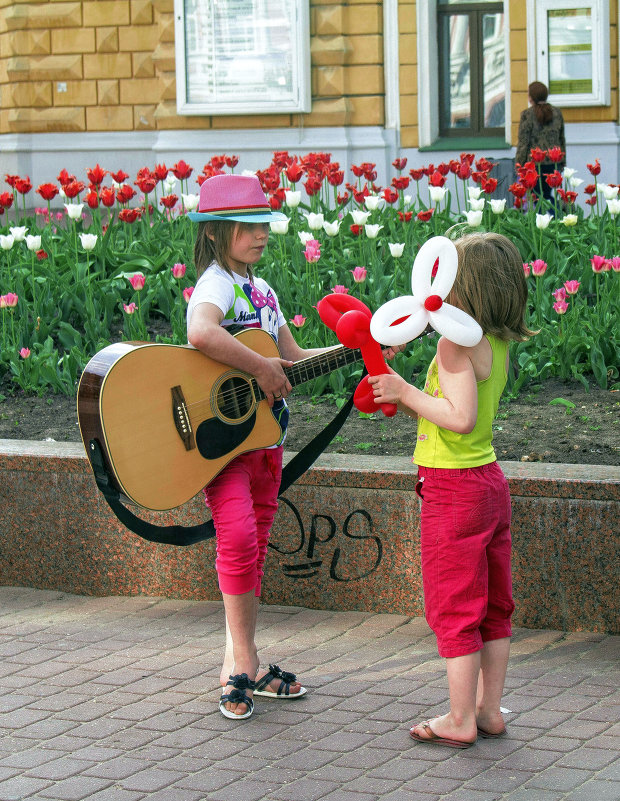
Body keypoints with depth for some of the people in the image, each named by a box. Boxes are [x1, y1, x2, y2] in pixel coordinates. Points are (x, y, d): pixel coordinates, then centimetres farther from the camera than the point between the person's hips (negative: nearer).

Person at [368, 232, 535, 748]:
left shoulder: (456, 341, -20)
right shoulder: (497, 344, 8)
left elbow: (461, 418, -27)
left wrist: (406, 391, -17)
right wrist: (406, 402, 11)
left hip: (454, 489, -9)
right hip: (489, 479, 9)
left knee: (454, 607, 1)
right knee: (492, 605, 14)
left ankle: (460, 721, 8)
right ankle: (489, 710, 22)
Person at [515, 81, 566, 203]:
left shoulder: (527, 115, -10)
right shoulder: (557, 113, 7)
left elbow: (523, 143, -9)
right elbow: (561, 139, 15)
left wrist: (518, 165, -1)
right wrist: (562, 163, 23)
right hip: (554, 161, 5)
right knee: (546, 194, 16)